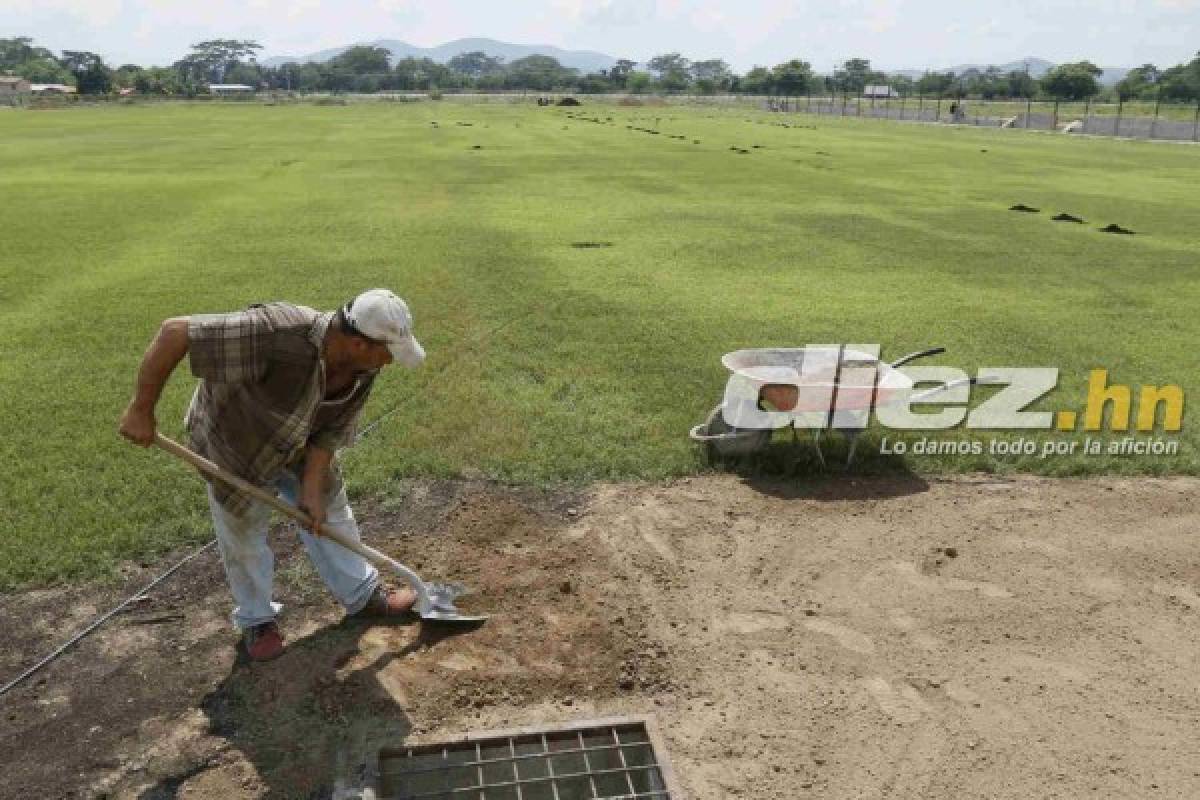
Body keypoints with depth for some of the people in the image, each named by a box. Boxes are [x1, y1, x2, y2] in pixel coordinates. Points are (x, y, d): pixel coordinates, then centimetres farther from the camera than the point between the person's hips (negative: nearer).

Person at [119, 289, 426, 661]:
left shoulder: (364, 368, -24)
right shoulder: (277, 333, -46)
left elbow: (332, 430, -11)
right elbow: (174, 332, -42)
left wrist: (312, 489, -17)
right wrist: (141, 410, -35)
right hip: (234, 442, -5)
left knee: (330, 511, 14)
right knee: (243, 535, 9)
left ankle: (363, 595, 34)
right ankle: (256, 619, 33)